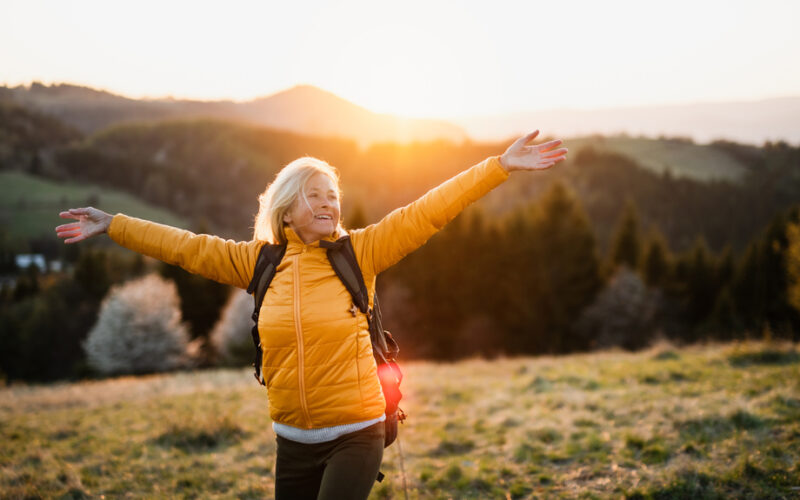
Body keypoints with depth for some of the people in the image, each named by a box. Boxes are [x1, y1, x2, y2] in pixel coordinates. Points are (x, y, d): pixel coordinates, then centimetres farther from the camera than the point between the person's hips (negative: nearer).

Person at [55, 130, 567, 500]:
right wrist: (113, 225, 12)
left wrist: (499, 167, -14)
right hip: (294, 439, 4)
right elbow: (188, 247, 8)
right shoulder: (260, 261, 2)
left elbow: (428, 213, -10)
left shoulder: (359, 253, -6)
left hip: (355, 435, -3)